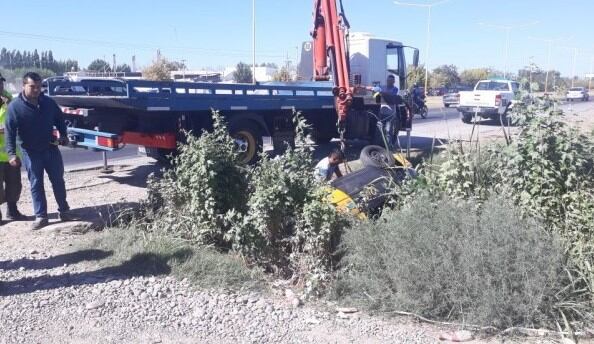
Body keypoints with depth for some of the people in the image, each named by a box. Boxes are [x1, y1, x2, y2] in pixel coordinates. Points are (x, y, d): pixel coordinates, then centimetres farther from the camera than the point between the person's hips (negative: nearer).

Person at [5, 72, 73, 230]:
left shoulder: (48, 102, -1)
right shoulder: (15, 106, -10)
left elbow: (59, 120, 15)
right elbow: (9, 131, -12)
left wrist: (63, 135, 3)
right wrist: (11, 153, -19)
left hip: (51, 148, 2)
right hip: (31, 152, -2)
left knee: (58, 180, 9)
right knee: (36, 184, 4)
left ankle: (64, 210, 23)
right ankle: (41, 216, 11)